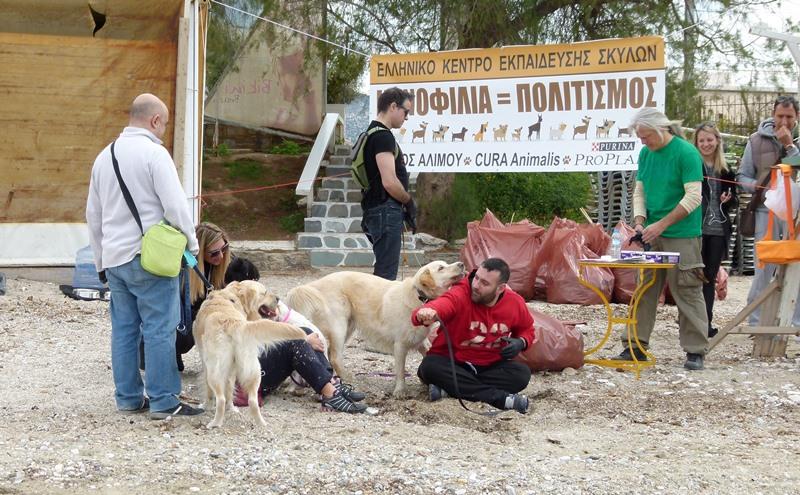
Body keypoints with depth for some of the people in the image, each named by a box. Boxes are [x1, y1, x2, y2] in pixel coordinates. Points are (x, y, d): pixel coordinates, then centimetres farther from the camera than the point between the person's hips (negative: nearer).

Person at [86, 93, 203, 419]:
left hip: (113, 257, 7)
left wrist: (101, 260, 26)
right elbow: (175, 204, -15)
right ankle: (163, 401, -2)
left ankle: (128, 398, 15)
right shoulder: (154, 153, -10)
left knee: (124, 329, 11)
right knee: (160, 328, -3)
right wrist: (191, 242, 0)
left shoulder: (104, 156, 14)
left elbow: (93, 215, 20)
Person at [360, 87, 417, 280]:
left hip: (379, 210, 11)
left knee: (383, 271, 15)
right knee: (386, 273, -10)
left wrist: (404, 206, 14)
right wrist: (409, 201, -6)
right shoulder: (383, 137, -14)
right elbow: (390, 182, -22)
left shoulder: (373, 133, 18)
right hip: (386, 211, -11)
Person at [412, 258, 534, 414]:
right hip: (452, 363, -3)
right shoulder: (461, 295, -22)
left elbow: (526, 329, 15)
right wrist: (424, 314, -69)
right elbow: (441, 305, -45)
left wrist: (521, 342, -8)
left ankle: (449, 389, -28)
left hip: (490, 366, 3)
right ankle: (501, 398, -37)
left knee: (522, 374, -25)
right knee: (430, 367, -34)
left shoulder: (515, 303, -6)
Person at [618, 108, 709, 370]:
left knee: (688, 293, -4)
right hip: (652, 235, 7)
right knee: (644, 290, 6)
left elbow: (693, 197, -16)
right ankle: (636, 346, 12)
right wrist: (640, 222, -2)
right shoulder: (645, 154, 10)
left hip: (682, 237, -7)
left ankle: (695, 351, 2)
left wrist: (661, 224, -18)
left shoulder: (686, 153, -12)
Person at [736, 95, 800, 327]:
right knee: (763, 269, 2)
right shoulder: (757, 140, 5)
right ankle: (756, 322, 9)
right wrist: (758, 187, -10)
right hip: (766, 210, 0)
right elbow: (743, 177, 8)